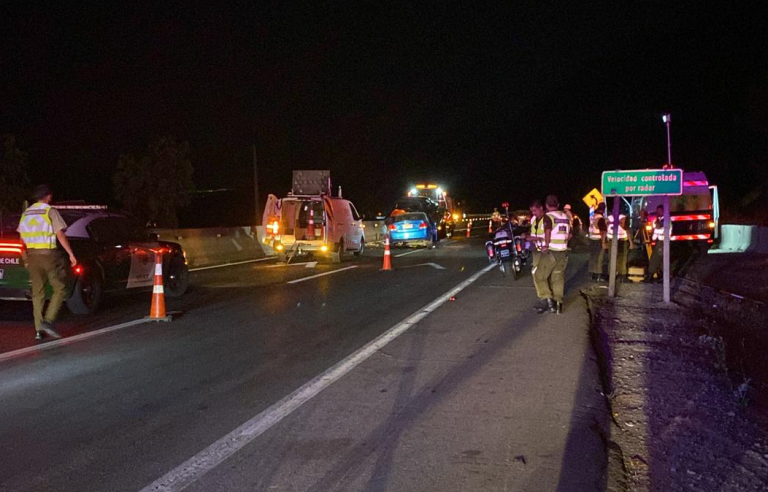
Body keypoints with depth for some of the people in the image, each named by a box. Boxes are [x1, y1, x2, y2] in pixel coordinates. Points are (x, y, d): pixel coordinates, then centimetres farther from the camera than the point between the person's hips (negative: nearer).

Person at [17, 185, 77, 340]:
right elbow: (60, 235, -12)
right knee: (59, 289, 3)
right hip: (48, 254, -6)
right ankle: (48, 320, -11)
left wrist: (25, 257, 22)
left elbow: (21, 238, 15)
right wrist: (71, 254, -10)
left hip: (32, 256, 6)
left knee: (37, 292, 8)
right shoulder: (50, 211, -5)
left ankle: (39, 329, 8)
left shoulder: (26, 213, 13)